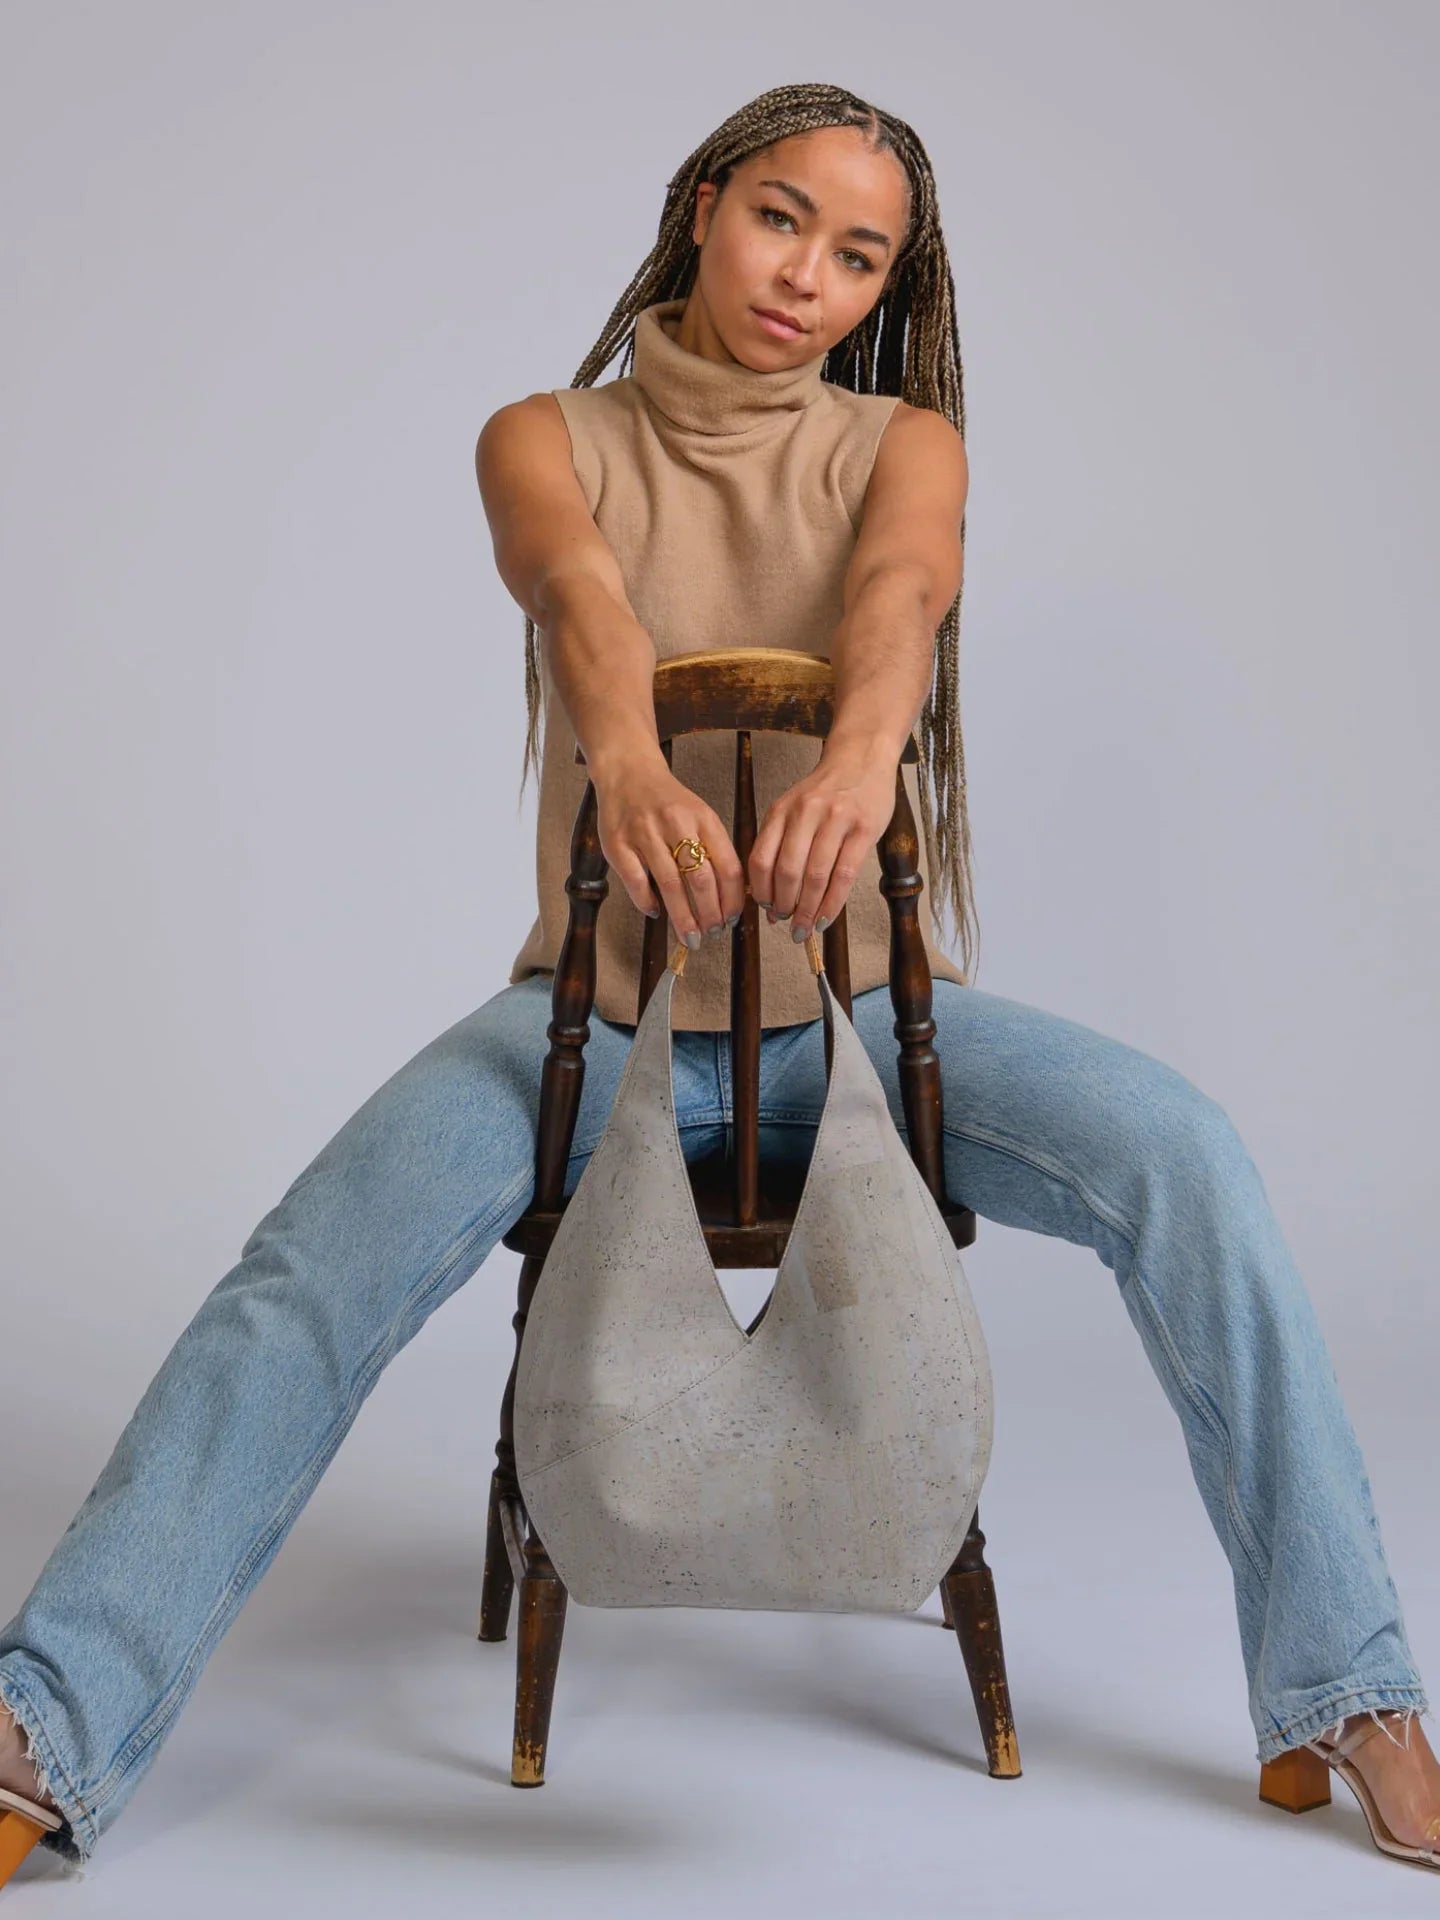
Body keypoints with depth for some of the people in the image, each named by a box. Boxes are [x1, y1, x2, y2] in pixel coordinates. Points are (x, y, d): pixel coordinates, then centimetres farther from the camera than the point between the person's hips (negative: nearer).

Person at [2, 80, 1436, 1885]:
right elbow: (580, 593, -23)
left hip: (858, 1009, 1)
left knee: (1178, 1151, -25)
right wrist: (625, 753, -48)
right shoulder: (548, 438, 1)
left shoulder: (898, 443, 3)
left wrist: (861, 747, -46)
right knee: (319, 1263, -27)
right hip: (604, 1009, 0)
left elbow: (900, 592, -21)